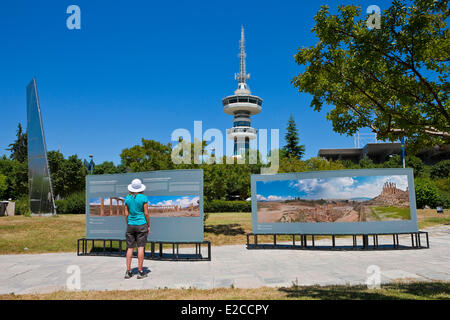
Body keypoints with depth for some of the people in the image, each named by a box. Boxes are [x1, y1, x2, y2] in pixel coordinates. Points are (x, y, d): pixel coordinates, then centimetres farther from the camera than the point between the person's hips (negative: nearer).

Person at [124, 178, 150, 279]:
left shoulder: (128, 198, 3)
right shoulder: (144, 198, -7)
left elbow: (126, 214, 5)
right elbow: (146, 213, -7)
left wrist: (128, 225, 16)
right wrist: (148, 225, 3)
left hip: (131, 225, 3)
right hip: (141, 225, -3)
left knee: (130, 248, 7)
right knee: (140, 247, 0)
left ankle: (128, 271, 9)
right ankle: (140, 271, 2)